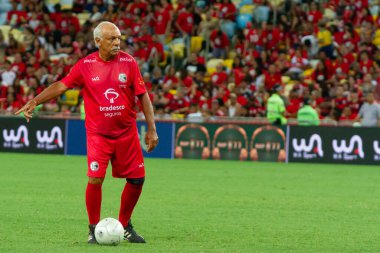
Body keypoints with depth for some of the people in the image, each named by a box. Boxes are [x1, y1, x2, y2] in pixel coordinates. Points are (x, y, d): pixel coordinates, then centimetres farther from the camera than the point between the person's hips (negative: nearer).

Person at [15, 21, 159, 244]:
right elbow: (61, 86, -2)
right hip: (98, 134, -2)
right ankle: (94, 230, 3)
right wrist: (34, 102, -14)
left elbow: (143, 96, 1)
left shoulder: (129, 62, -3)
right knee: (95, 179, -14)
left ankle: (125, 226, 24)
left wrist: (151, 129, -1)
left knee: (137, 179, 3)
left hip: (127, 133, 2)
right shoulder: (86, 65, -5)